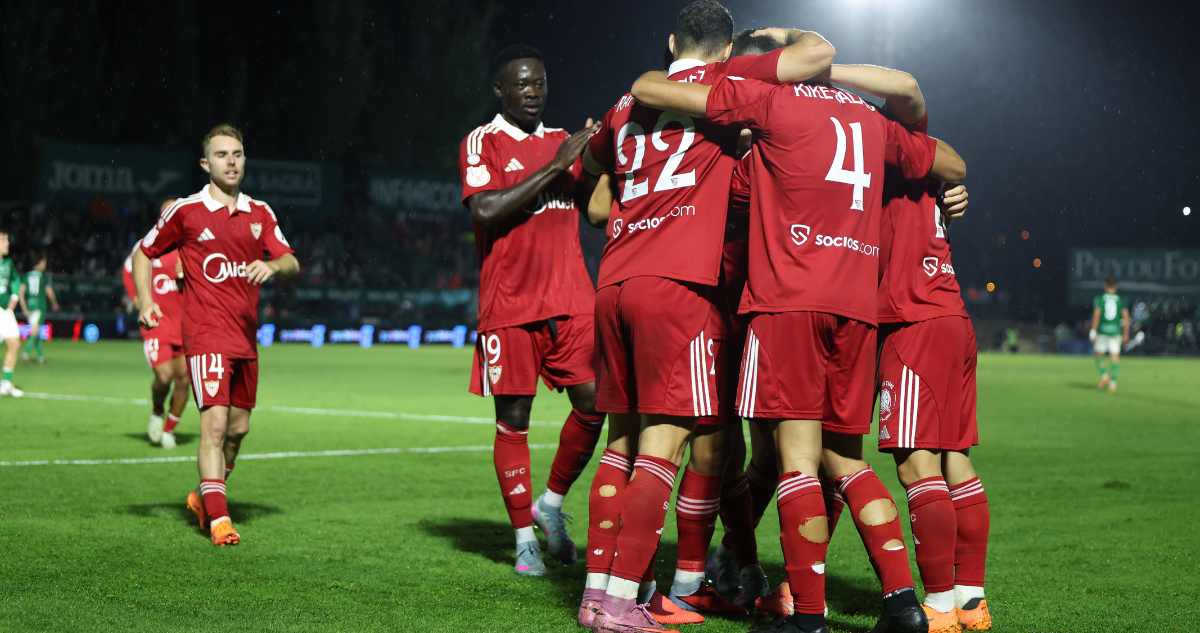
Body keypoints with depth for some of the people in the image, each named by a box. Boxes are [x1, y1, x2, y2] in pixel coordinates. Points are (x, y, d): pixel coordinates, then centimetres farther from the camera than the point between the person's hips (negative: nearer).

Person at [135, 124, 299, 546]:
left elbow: (291, 264, 8)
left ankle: (205, 496, 32)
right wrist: (146, 302, -5)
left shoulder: (260, 213, 10)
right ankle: (218, 518, -17)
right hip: (206, 333, -5)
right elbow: (144, 254, 9)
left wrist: (272, 266, -16)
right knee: (215, 422, -16)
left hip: (246, 336, 5)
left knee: (238, 427, 12)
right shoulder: (185, 211, -2)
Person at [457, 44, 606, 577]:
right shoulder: (482, 143, 0)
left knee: (594, 403, -6)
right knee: (513, 419, 0)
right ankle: (525, 539, 10)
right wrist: (554, 167, -17)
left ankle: (551, 503, 17)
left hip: (571, 301, 4)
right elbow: (484, 211, -16)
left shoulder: (563, 142, 16)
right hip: (510, 306, -4)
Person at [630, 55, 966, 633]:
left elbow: (647, 90, 3)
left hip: (790, 298, -6)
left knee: (798, 455, -6)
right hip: (856, 305, 6)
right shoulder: (871, 120, 21)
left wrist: (660, 74, 24)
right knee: (845, 459, 12)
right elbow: (954, 167, 35)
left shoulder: (770, 99, 3)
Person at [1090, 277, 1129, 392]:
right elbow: (1126, 317, 0)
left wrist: (1093, 331, -4)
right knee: (1115, 358, 3)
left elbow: (1096, 315, -7)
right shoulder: (1121, 301, 5)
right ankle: (1113, 382, -6)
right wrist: (1125, 334, 5)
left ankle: (1104, 375, -11)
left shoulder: (1099, 299, 0)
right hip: (1116, 331, 1)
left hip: (1102, 331, -1)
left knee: (1099, 356, 11)